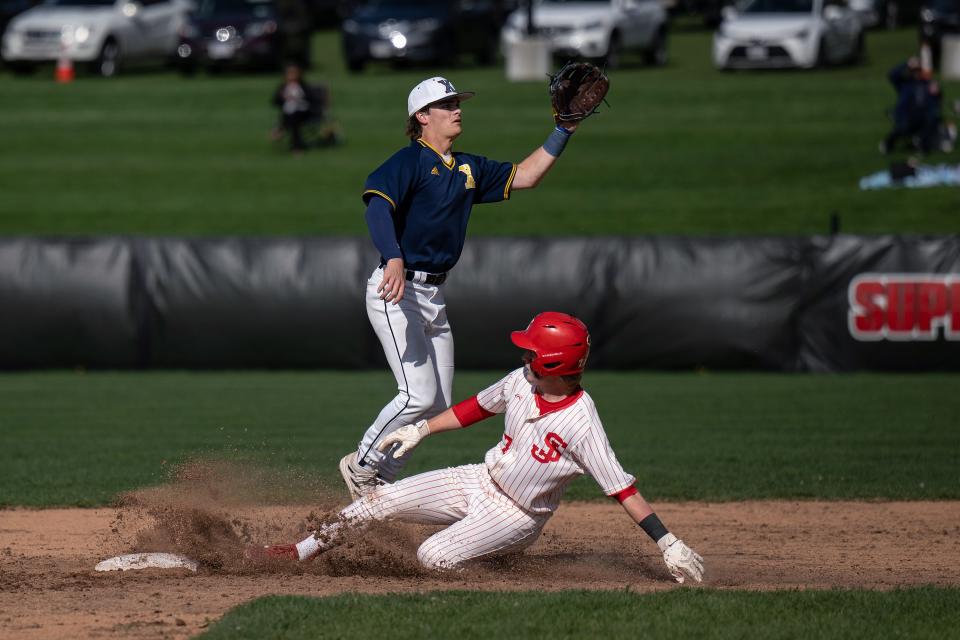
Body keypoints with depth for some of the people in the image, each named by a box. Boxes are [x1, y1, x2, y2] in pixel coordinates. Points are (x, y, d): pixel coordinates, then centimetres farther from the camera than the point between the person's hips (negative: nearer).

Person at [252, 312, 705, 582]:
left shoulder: (581, 424, -29)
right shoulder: (521, 382, -9)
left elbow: (621, 488, -28)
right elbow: (477, 407, 11)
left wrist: (668, 544, -33)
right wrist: (420, 430, 13)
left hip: (516, 517, -6)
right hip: (481, 482, 6)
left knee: (433, 558, -23)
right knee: (377, 501, -2)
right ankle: (300, 553, 14)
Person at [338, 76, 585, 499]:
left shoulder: (468, 169, 14)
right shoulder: (410, 161, -11)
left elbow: (524, 177, 16)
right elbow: (378, 204, -26)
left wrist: (563, 131, 7)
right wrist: (393, 258, -42)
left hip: (434, 296, 9)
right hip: (397, 291, -9)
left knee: (439, 404, 7)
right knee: (420, 396, -15)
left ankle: (380, 481, 17)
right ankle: (361, 465, 4)